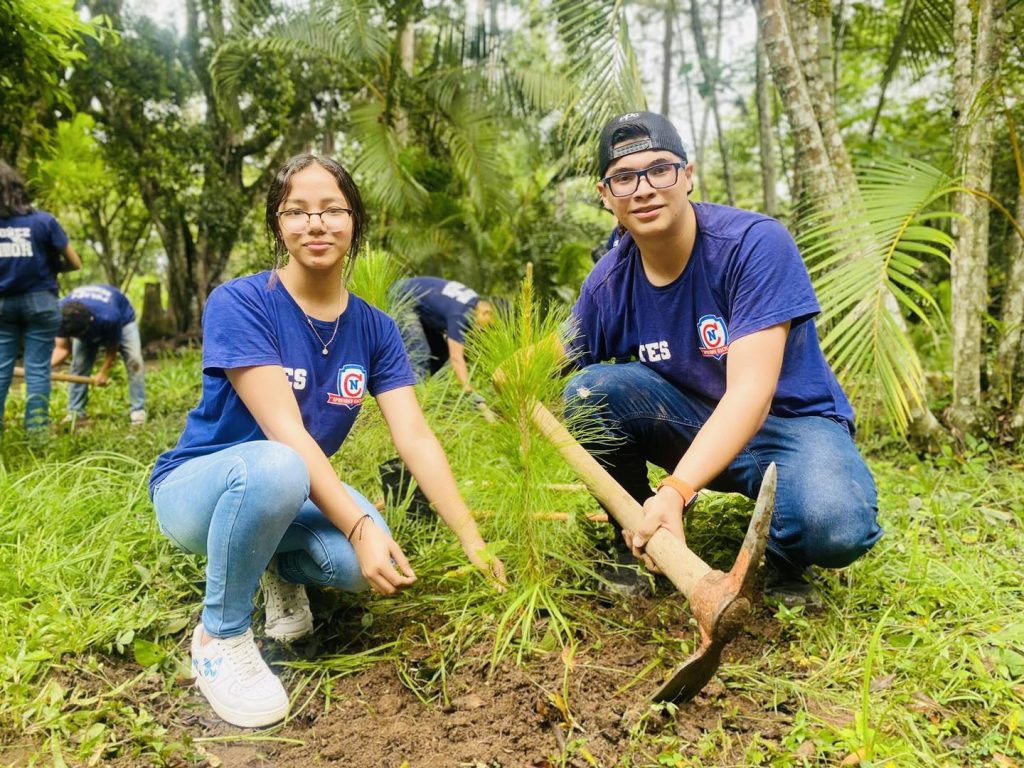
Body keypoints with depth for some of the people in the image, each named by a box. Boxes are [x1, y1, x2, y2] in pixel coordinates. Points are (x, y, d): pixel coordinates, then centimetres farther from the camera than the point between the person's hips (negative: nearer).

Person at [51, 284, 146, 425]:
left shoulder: (109, 317, -46)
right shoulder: (62, 313, -36)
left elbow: (112, 348, -25)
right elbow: (62, 348, -28)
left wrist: (104, 372, -16)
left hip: (122, 318, -4)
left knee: (134, 360, -22)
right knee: (78, 364, -10)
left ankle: (138, 411, -17)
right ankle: (75, 413, 0)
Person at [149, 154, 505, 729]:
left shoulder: (374, 330, -5)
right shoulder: (238, 304, -19)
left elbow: (416, 437, -13)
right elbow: (285, 432, -28)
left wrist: (475, 542, -20)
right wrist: (358, 525, -36)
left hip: (300, 493, 4)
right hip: (198, 488, -3)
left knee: (368, 565, -27)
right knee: (275, 467, -39)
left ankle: (284, 568, 9)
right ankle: (220, 636, -13)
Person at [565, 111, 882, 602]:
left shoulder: (755, 243, -23)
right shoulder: (605, 286, -9)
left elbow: (750, 392, -32)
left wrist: (676, 491, -43)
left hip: (789, 419, -3)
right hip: (692, 421, 4)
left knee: (837, 527, -35)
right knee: (589, 391, -22)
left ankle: (785, 556, 3)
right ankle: (631, 542, -1)